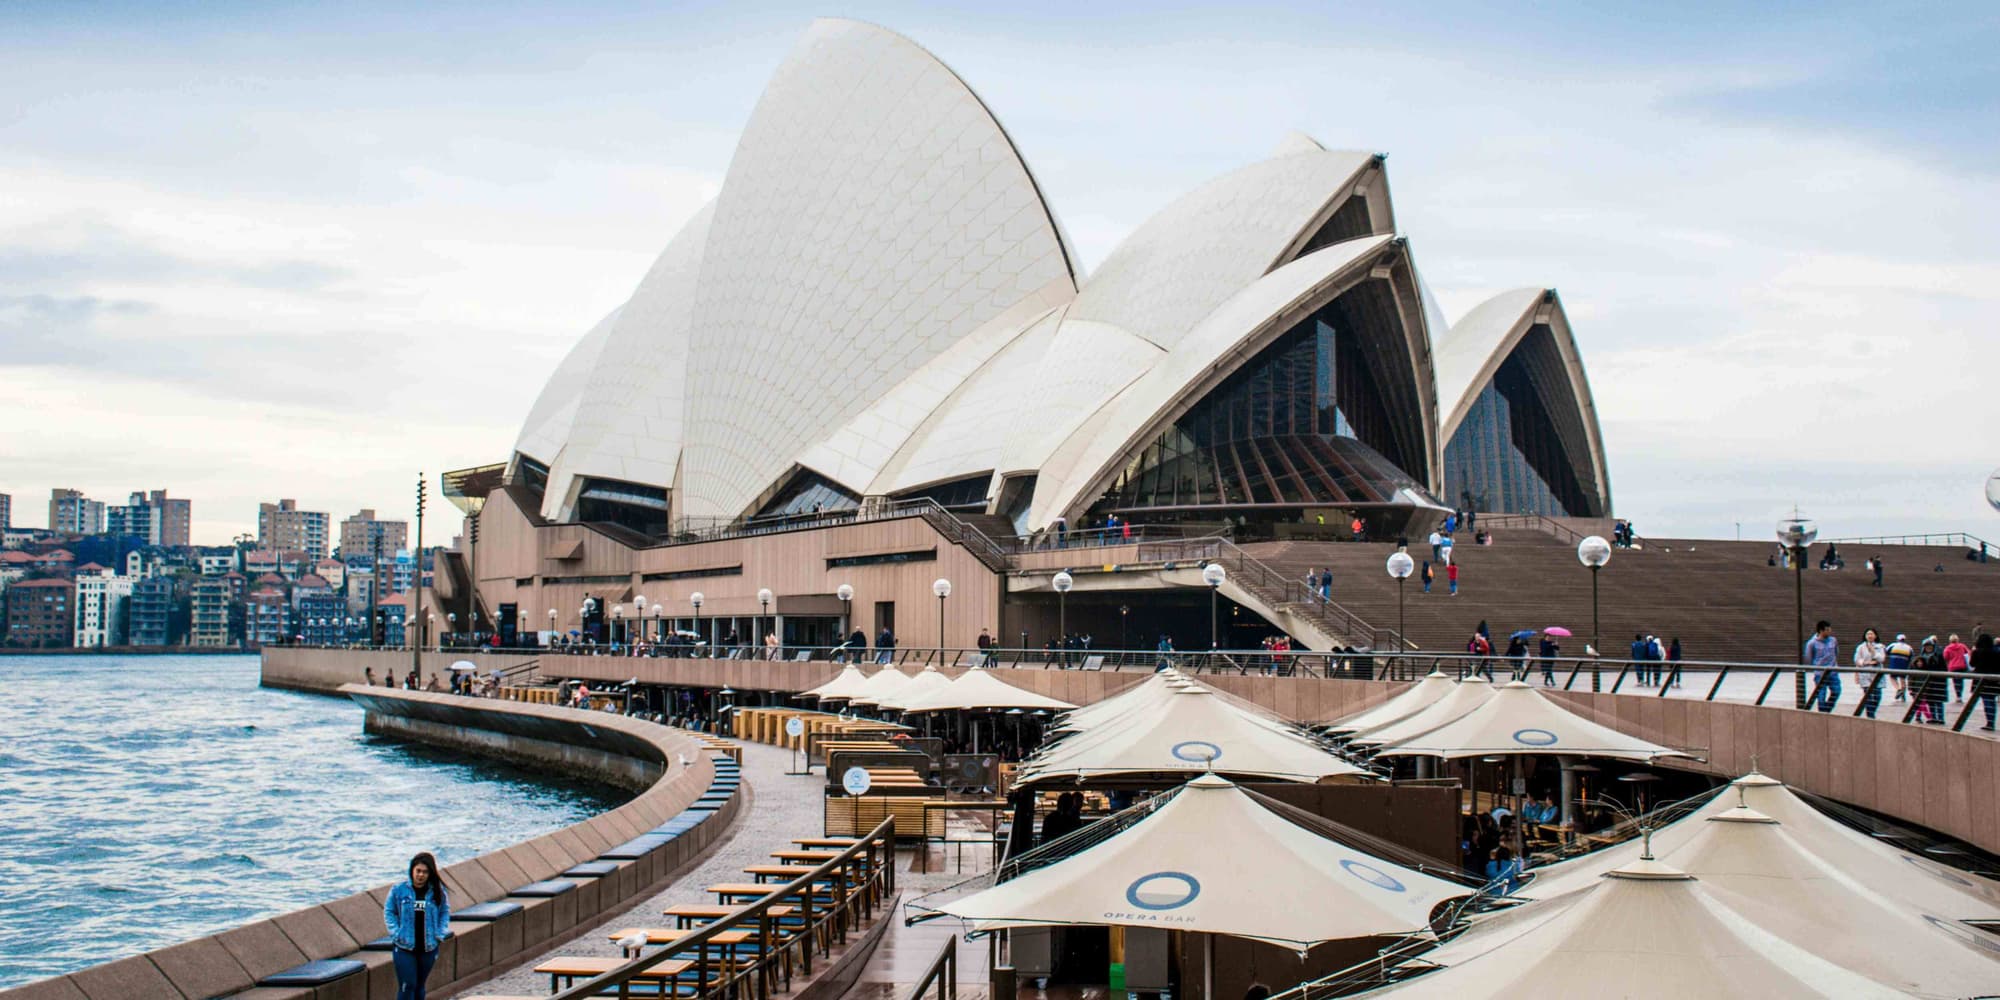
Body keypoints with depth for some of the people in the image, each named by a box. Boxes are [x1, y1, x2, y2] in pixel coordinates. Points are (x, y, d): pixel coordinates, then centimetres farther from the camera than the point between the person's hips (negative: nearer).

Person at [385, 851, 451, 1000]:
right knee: (407, 986, -8)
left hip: (428, 948, 2)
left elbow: (445, 912, 8)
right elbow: (389, 912, 2)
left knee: (419, 986, 14)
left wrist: (440, 934, -4)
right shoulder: (399, 889, -6)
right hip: (404, 947, -2)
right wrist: (396, 933, -9)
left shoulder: (438, 891, -2)